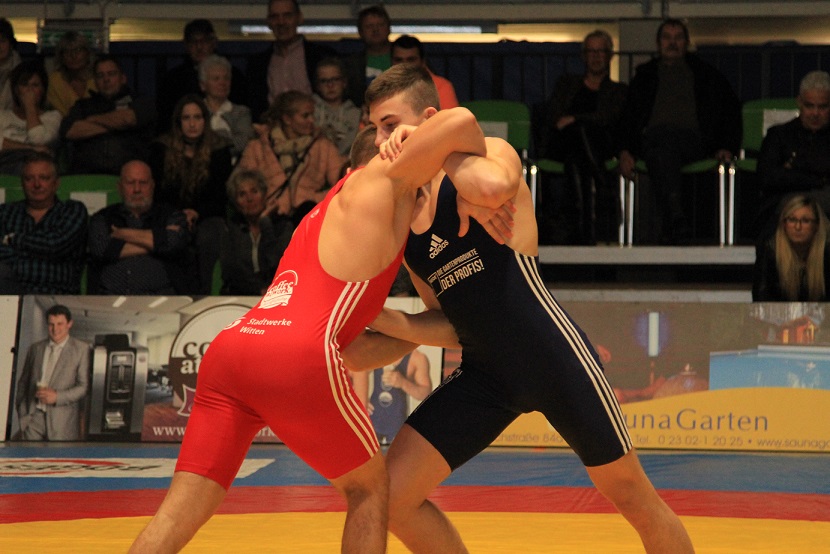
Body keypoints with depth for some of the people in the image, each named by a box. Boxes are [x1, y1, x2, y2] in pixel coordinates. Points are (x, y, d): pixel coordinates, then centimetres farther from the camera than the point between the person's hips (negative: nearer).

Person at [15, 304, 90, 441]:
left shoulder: (81, 349, 3)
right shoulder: (35, 348, 15)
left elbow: (84, 387, -3)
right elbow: (23, 382, 19)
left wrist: (57, 396, -14)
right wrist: (22, 413, 9)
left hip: (63, 420, -3)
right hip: (35, 418, 3)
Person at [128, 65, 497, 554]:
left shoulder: (331, 209, 34)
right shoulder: (384, 176, 11)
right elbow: (460, 122, -8)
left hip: (229, 349, 7)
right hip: (298, 359, -7)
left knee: (180, 514, 1)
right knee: (369, 485, 15)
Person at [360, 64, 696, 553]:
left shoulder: (492, 154, -9)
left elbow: (494, 185, -37)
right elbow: (449, 324, 10)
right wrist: (383, 321, -7)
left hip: (554, 356, -6)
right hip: (484, 374, 6)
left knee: (633, 497, 5)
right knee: (392, 496, -5)